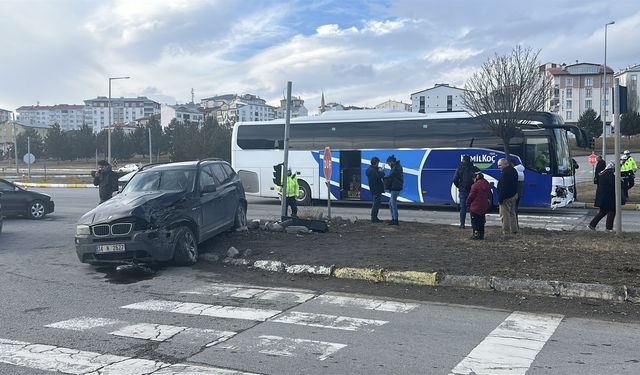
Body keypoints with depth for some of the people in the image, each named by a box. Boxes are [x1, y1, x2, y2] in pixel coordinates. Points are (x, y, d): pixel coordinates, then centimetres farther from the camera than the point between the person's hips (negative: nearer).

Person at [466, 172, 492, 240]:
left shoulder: (475, 185, -16)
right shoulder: (487, 184, 7)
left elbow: (471, 196, -13)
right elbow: (489, 195, 13)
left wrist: (468, 202, 4)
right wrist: (488, 203, 21)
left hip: (475, 207, -7)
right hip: (484, 207, 7)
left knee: (475, 221, 1)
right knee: (481, 221, 16)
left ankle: (476, 234, -3)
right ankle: (481, 235, 18)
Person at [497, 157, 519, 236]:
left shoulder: (506, 172, -22)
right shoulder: (513, 171, 12)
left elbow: (503, 187, -24)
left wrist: (500, 199, -21)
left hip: (506, 197, -11)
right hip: (514, 195, 11)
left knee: (504, 215, -6)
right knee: (512, 213, 19)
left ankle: (506, 233, -4)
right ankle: (514, 230, 27)